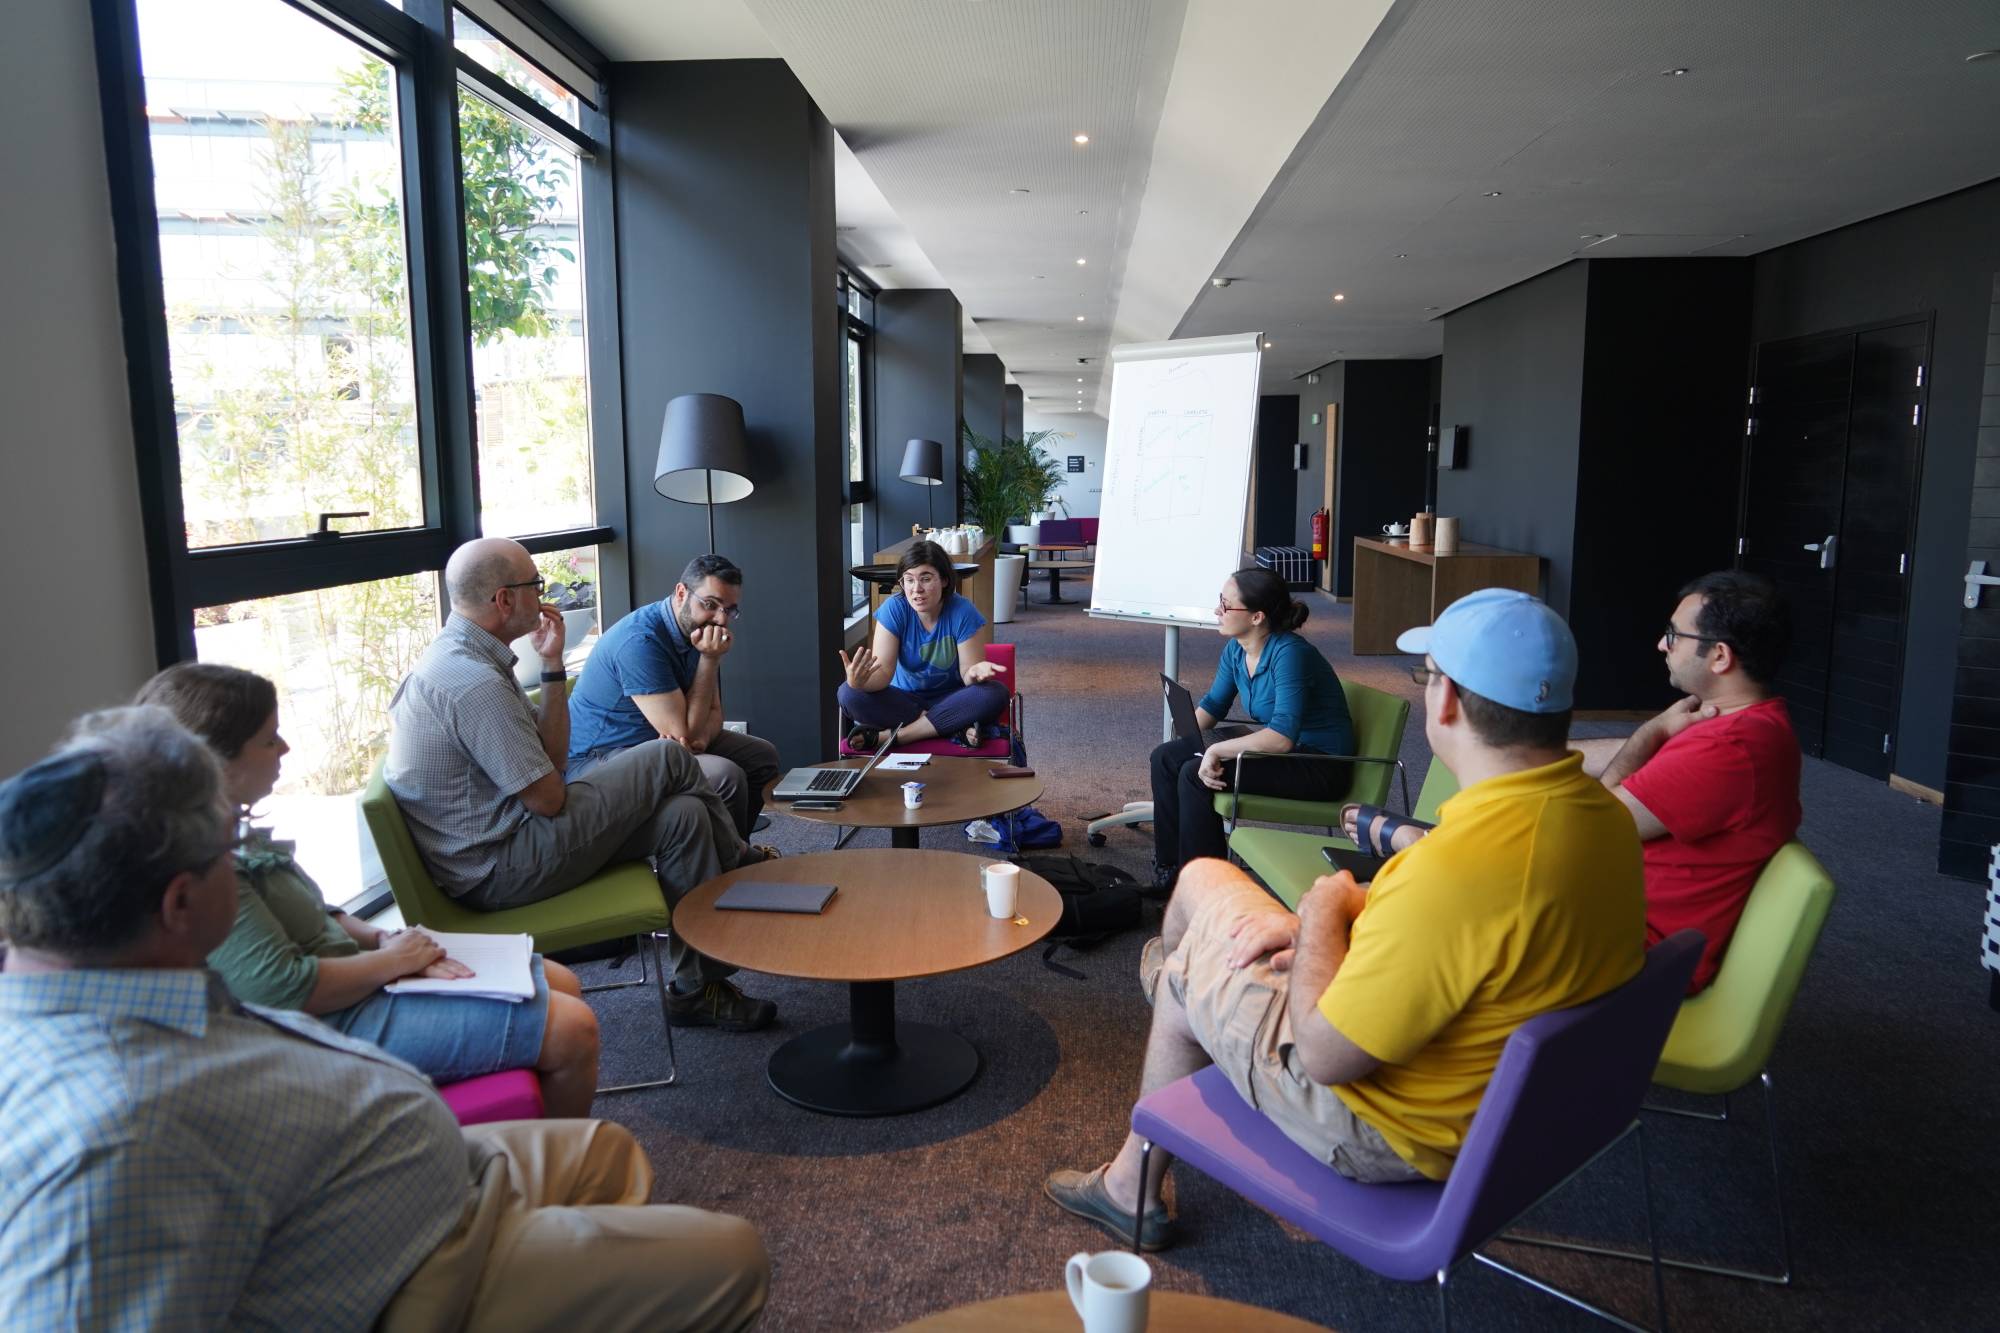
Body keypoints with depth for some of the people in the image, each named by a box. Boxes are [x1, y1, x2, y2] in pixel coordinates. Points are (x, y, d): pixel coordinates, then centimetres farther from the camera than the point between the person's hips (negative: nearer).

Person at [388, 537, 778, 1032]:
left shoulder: (457, 658, 11)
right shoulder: (474, 682, -23)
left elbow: (550, 759, 9)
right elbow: (549, 798, -19)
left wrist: (552, 665, 1)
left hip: (493, 849, 10)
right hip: (501, 870, -10)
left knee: (682, 816, 3)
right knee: (666, 758, -8)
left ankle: (697, 987, 10)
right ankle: (739, 861, 15)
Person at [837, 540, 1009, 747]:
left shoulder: (963, 612, -16)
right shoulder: (893, 609, -14)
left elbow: (967, 671, -15)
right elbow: (883, 671, -20)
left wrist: (975, 673, -40)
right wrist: (860, 681, -44)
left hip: (950, 699, -1)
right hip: (905, 699, 1)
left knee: (996, 694, -31)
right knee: (849, 694, -26)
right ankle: (955, 728, -27)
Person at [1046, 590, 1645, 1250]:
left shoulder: (1461, 862, -39)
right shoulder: (1605, 815, -9)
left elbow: (1324, 1056, -29)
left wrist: (1323, 915, -12)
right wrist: (1339, 917, 2)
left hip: (1391, 1134, -8)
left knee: (1186, 973, 15)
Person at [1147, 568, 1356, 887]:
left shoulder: (1289, 654, -26)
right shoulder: (1236, 649, 0)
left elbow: (1283, 737, -34)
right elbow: (1213, 703, 14)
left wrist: (1217, 749, -31)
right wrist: (1185, 737, -4)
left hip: (1318, 764, -9)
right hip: (1272, 740, 9)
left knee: (1195, 775, -23)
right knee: (1165, 757, 1)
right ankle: (1168, 871, 10)